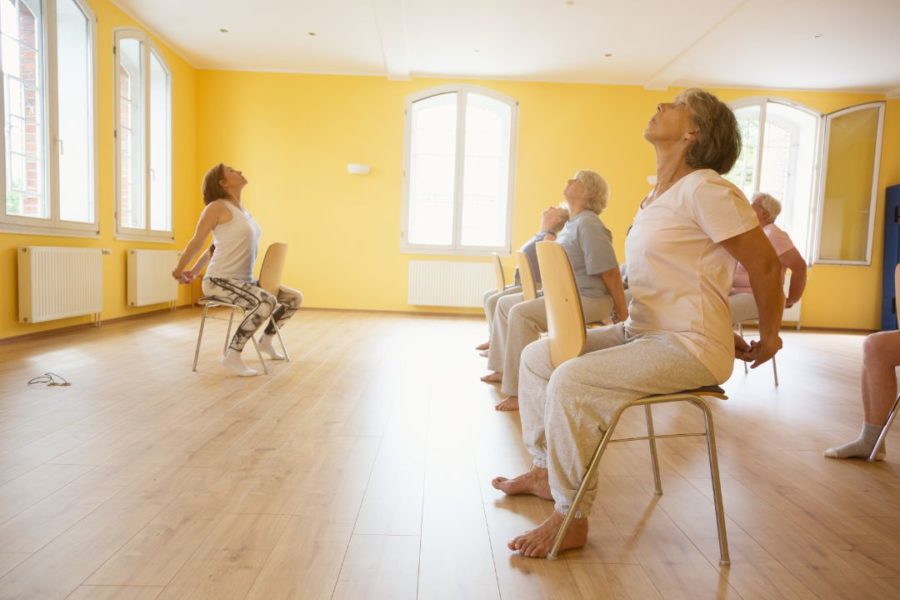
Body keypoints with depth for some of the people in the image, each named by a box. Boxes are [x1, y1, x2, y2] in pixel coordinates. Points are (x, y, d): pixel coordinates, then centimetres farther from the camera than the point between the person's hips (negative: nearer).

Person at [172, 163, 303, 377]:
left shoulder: (241, 210, 16)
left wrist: (195, 271, 27)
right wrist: (179, 271, 6)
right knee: (267, 302, -34)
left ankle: (266, 339, 23)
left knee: (294, 298, 4)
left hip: (243, 280, 8)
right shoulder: (218, 206, -10)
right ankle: (232, 355, -21)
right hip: (220, 281, -8)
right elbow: (196, 241, -3)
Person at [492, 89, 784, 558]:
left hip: (689, 348, -9)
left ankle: (571, 518, -8)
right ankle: (546, 470, 21)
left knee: (570, 382, -27)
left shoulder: (705, 190, -14)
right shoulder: (655, 198, 14)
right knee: (537, 356, 8)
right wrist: (719, 330, 15)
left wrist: (767, 339, -2)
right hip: (639, 333, 9)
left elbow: (765, 265, -12)